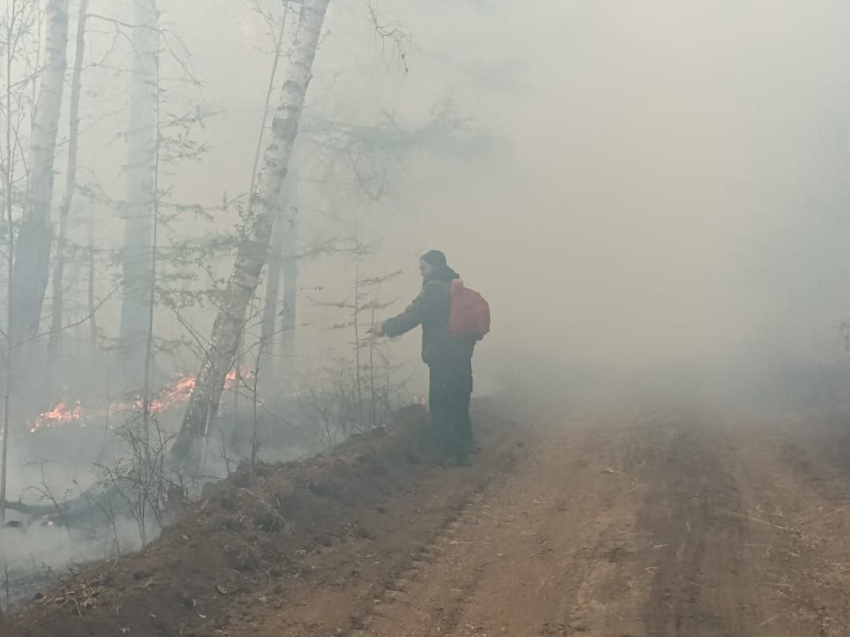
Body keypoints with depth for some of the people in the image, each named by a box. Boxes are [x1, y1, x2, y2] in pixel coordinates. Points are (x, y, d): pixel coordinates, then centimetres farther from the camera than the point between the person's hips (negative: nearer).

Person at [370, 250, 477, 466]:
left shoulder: (434, 288, -10)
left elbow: (414, 315, -14)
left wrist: (385, 327, -5)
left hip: (444, 357, -8)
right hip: (461, 355, 9)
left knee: (441, 407, -2)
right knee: (459, 405, 12)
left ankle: (449, 454, -2)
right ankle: (463, 453, 15)